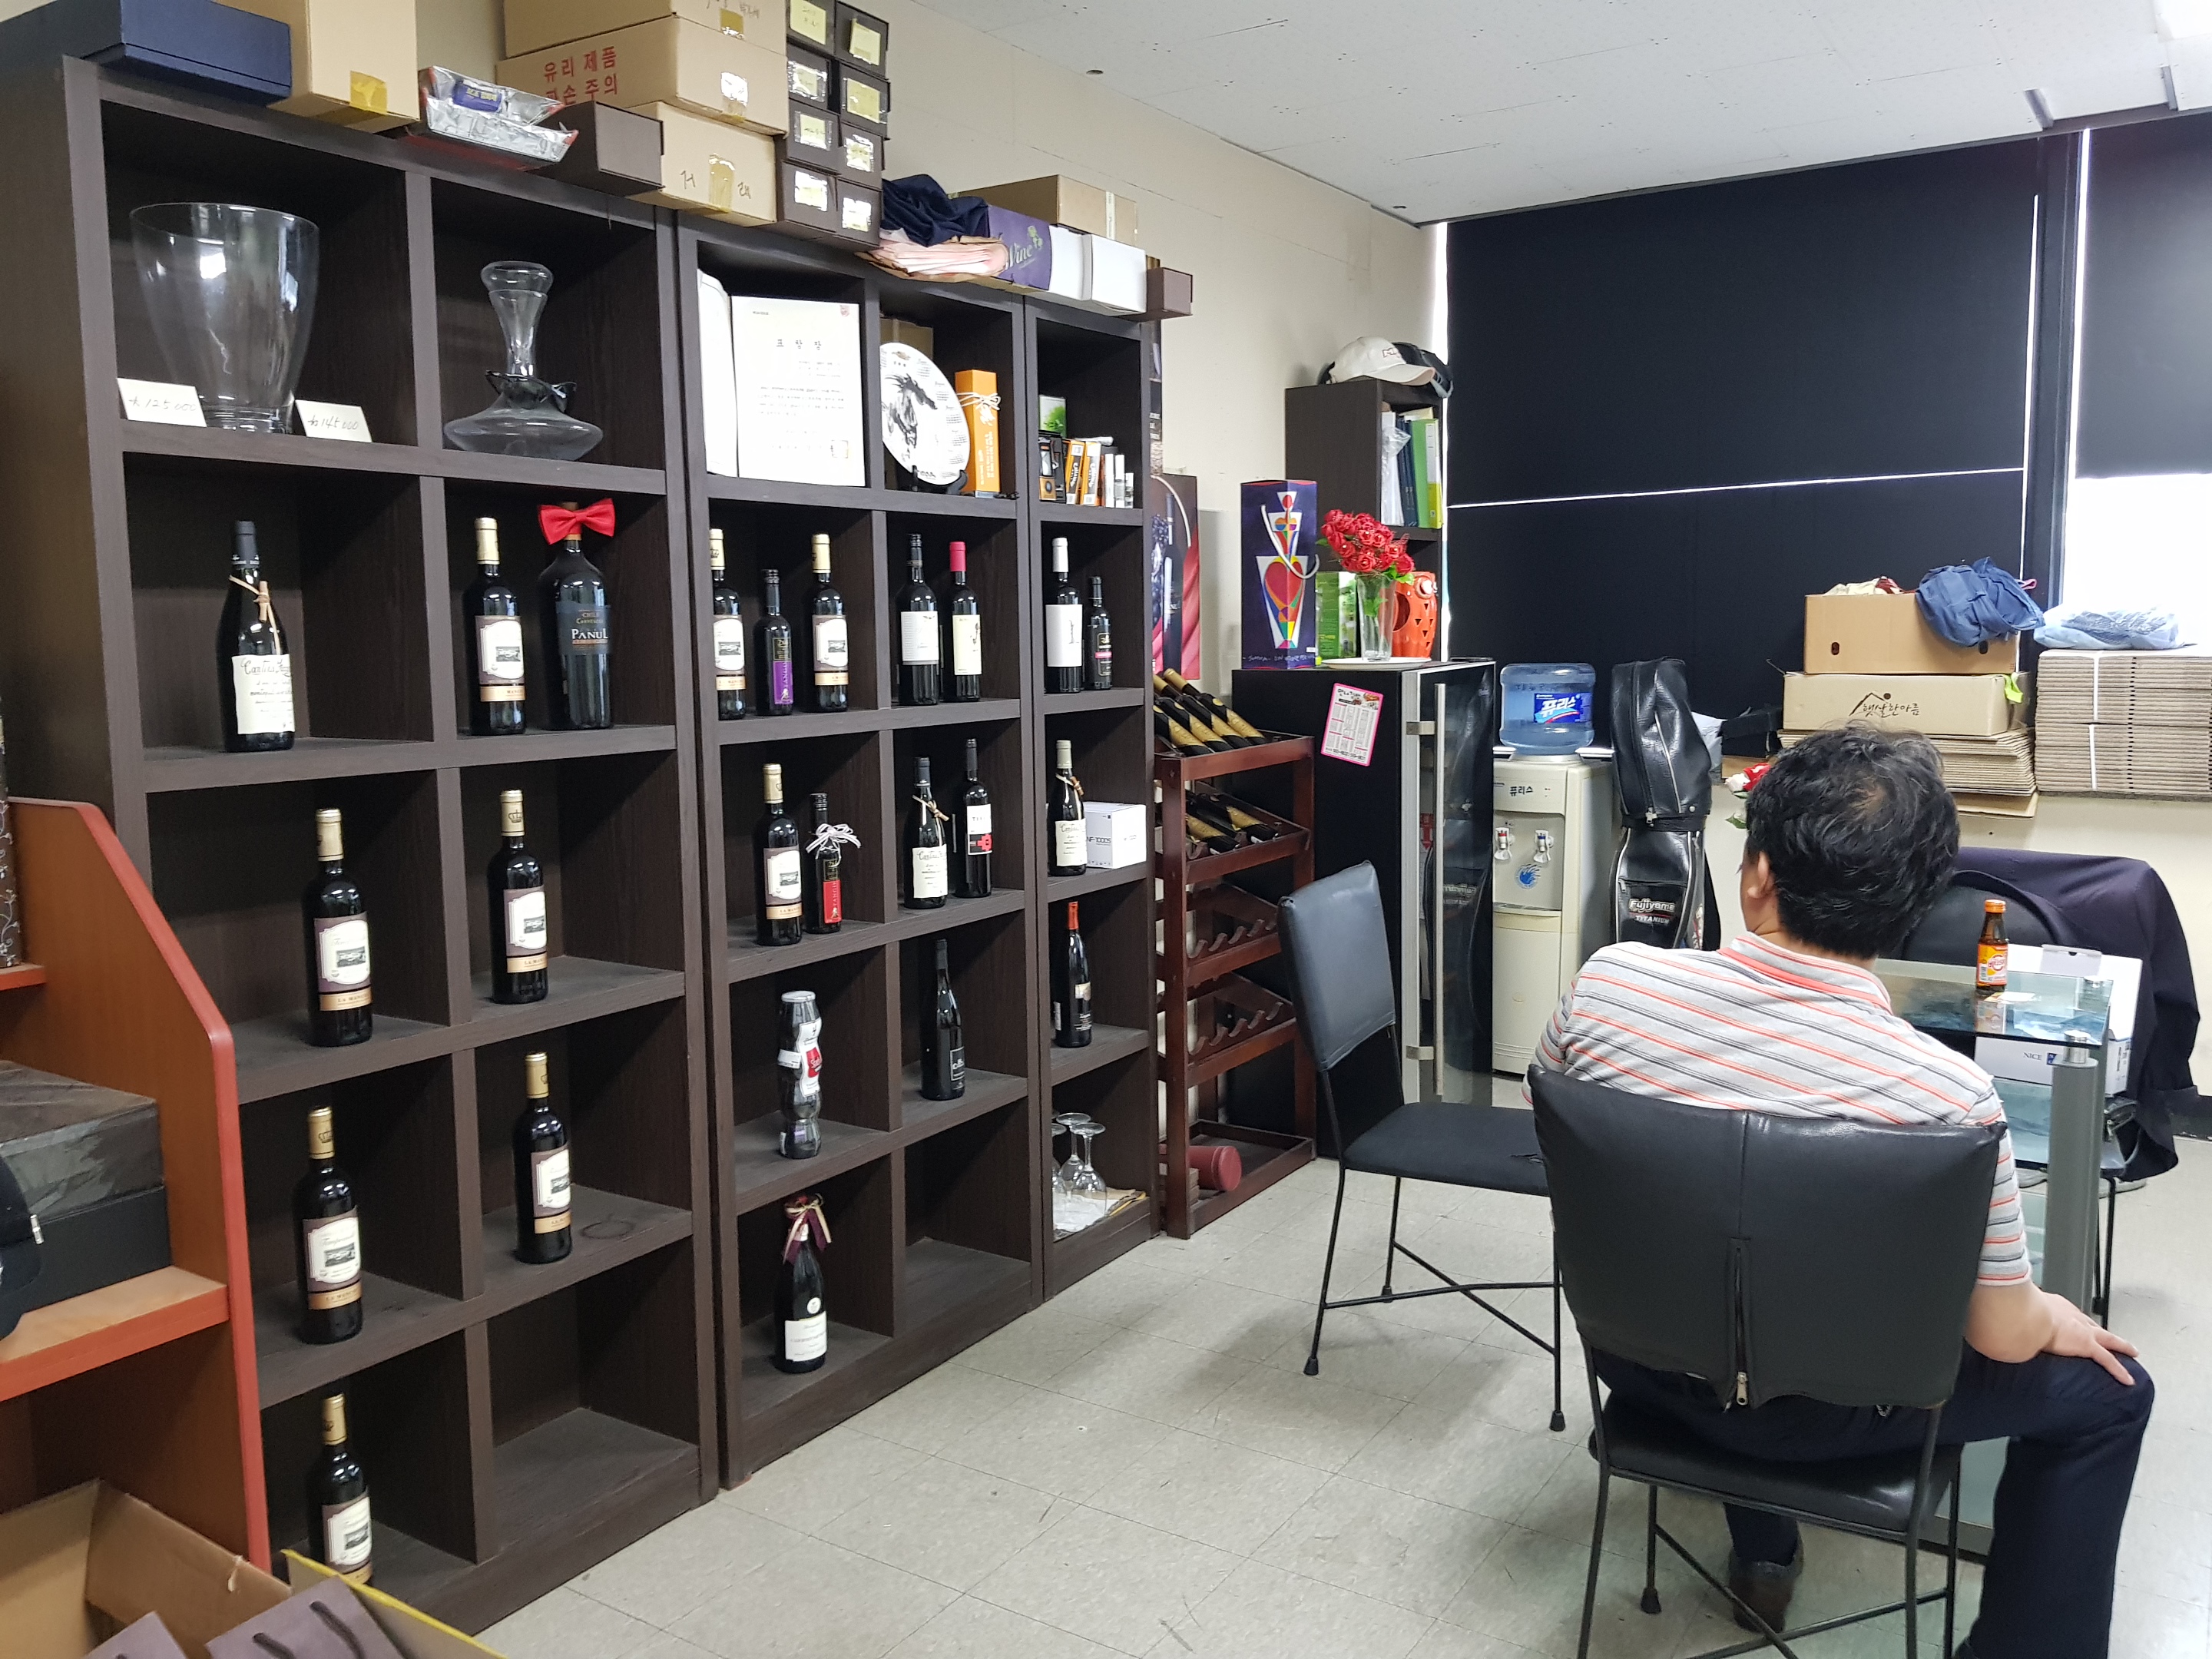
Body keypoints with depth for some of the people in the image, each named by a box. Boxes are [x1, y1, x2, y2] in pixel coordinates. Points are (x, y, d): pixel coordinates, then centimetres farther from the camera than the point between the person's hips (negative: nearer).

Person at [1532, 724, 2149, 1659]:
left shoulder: (1609, 982, -21)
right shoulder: (1948, 1093, -28)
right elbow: (2002, 1337, -13)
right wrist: (2055, 1321, 11)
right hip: (1810, 1412, -3)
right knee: (2106, 1390, 20)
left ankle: (1762, 1557, 50)